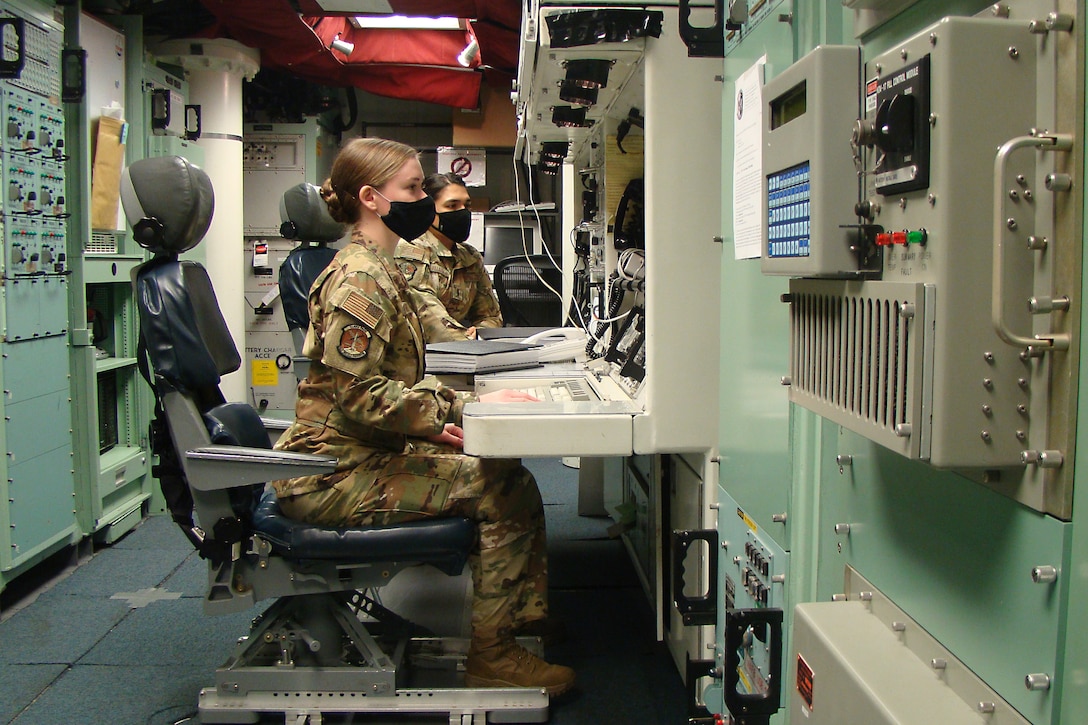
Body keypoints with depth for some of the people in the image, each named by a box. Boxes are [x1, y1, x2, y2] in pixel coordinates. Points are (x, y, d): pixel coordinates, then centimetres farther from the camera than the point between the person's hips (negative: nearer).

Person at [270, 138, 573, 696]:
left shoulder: (379, 271, 16)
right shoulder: (359, 278, -17)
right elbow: (360, 394, -24)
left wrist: (439, 416, 3)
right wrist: (462, 406, -24)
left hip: (368, 455, 10)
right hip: (334, 475, -10)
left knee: (506, 474, 3)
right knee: (504, 488, -15)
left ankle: (520, 623, 12)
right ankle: (490, 658, -4)